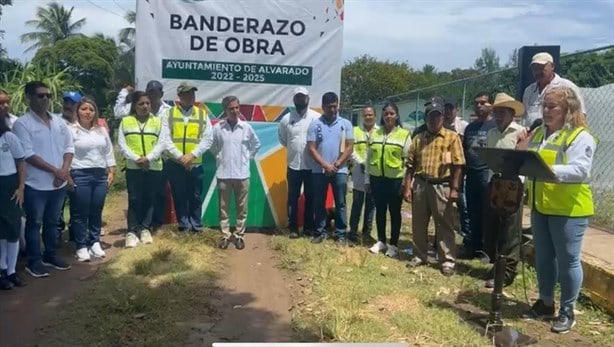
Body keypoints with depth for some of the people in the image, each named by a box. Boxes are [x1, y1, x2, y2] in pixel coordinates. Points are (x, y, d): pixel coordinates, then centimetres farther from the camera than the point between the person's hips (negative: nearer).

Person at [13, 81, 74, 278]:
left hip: (59, 184, 5)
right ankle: (34, 261, 16)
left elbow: (69, 147, 9)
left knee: (52, 221, 17)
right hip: (36, 185, -5)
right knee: (34, 223, 6)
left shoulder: (59, 122, 8)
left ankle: (50, 255, 30)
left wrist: (64, 170, -8)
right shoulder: (22, 124, -10)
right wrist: (55, 171, -17)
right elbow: (28, 155, -16)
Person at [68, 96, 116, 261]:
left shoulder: (102, 130, 12)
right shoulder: (71, 130, -4)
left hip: (100, 175, 5)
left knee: (96, 211, 10)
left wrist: (111, 172, 9)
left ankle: (95, 243, 22)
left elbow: (109, 152, 15)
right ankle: (81, 246, 10)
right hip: (80, 175, -5)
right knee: (80, 213, 1)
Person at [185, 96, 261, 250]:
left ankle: (239, 235, 19)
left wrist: (247, 158, 6)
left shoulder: (246, 127, 0)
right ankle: (225, 235, 19)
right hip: (223, 174, 0)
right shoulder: (217, 127, -3)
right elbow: (206, 143, -1)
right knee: (223, 207, 8)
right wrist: (192, 154, -12)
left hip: (242, 174, 1)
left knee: (241, 207, 8)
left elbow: (256, 144, 12)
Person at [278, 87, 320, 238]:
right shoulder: (286, 118, 1)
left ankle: (308, 227, 19)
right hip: (293, 164, 1)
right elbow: (281, 138, 14)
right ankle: (293, 227, 16)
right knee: (293, 197, 7)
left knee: (310, 197, 9)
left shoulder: (317, 118, -6)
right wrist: (293, 148, 9)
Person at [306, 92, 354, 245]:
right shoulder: (315, 124, 1)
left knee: (340, 203, 4)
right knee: (319, 203, 7)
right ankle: (320, 232, 17)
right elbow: (311, 148, -3)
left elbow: (349, 147, 0)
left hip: (340, 170, 0)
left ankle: (341, 234, 10)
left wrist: (336, 165, -9)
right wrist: (325, 165, -12)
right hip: (319, 170, 0)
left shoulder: (346, 124, 3)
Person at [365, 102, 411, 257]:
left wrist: (405, 182, -7)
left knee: (394, 212, 6)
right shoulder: (374, 134, 7)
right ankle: (381, 241, 24)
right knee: (380, 210, 11)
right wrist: (367, 179, 8)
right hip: (377, 178, 3)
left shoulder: (404, 135, -3)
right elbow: (369, 158, 10)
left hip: (395, 179, -3)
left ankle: (393, 244, 15)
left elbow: (407, 161, -4)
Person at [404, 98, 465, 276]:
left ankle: (447, 260, 9)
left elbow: (457, 166, -5)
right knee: (418, 224, 11)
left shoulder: (452, 137, 0)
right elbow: (411, 165, 9)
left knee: (444, 225, 1)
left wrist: (454, 189, -11)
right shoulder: (418, 139, 10)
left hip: (441, 186, -4)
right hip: (420, 185, 4)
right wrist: (407, 187, 2)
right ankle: (420, 256, 24)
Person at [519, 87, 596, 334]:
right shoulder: (538, 133, 13)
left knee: (568, 260, 2)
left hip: (569, 209, -7)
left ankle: (567, 311, 15)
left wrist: (551, 170, -35)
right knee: (543, 258, 14)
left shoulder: (580, 137, -11)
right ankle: (545, 303, 29)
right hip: (540, 206, 7)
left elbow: (580, 170, -22)